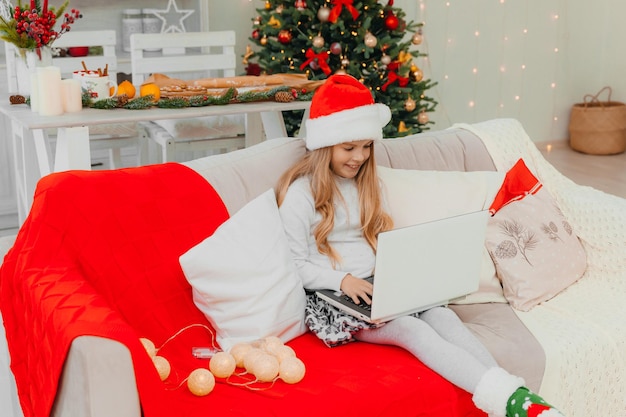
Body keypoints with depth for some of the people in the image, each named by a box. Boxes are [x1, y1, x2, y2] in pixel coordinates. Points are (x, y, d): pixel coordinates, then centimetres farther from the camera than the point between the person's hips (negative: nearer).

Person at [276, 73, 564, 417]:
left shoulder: (367, 183, 15)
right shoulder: (300, 194, -7)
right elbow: (296, 265, -9)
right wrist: (343, 280, -24)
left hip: (377, 285, 6)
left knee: (442, 315, -22)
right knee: (412, 330, -29)